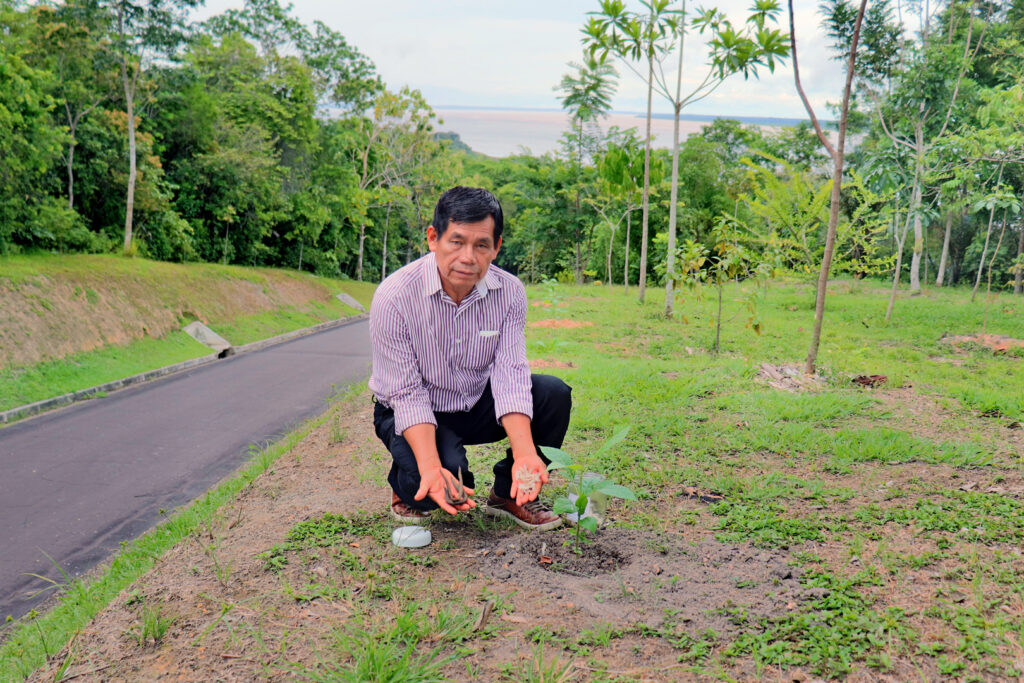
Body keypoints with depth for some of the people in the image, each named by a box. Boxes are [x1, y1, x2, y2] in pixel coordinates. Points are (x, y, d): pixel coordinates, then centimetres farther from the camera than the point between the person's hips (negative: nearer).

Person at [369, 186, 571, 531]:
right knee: (440, 482, -33)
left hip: (479, 404, 4)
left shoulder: (509, 292, -15)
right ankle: (406, 486, 6)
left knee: (553, 393, -19)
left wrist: (524, 454, -36)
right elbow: (408, 395, -24)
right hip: (411, 413, -4)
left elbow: (510, 376, -20)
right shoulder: (394, 297, -25)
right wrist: (431, 469, -40)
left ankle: (509, 493, 2)